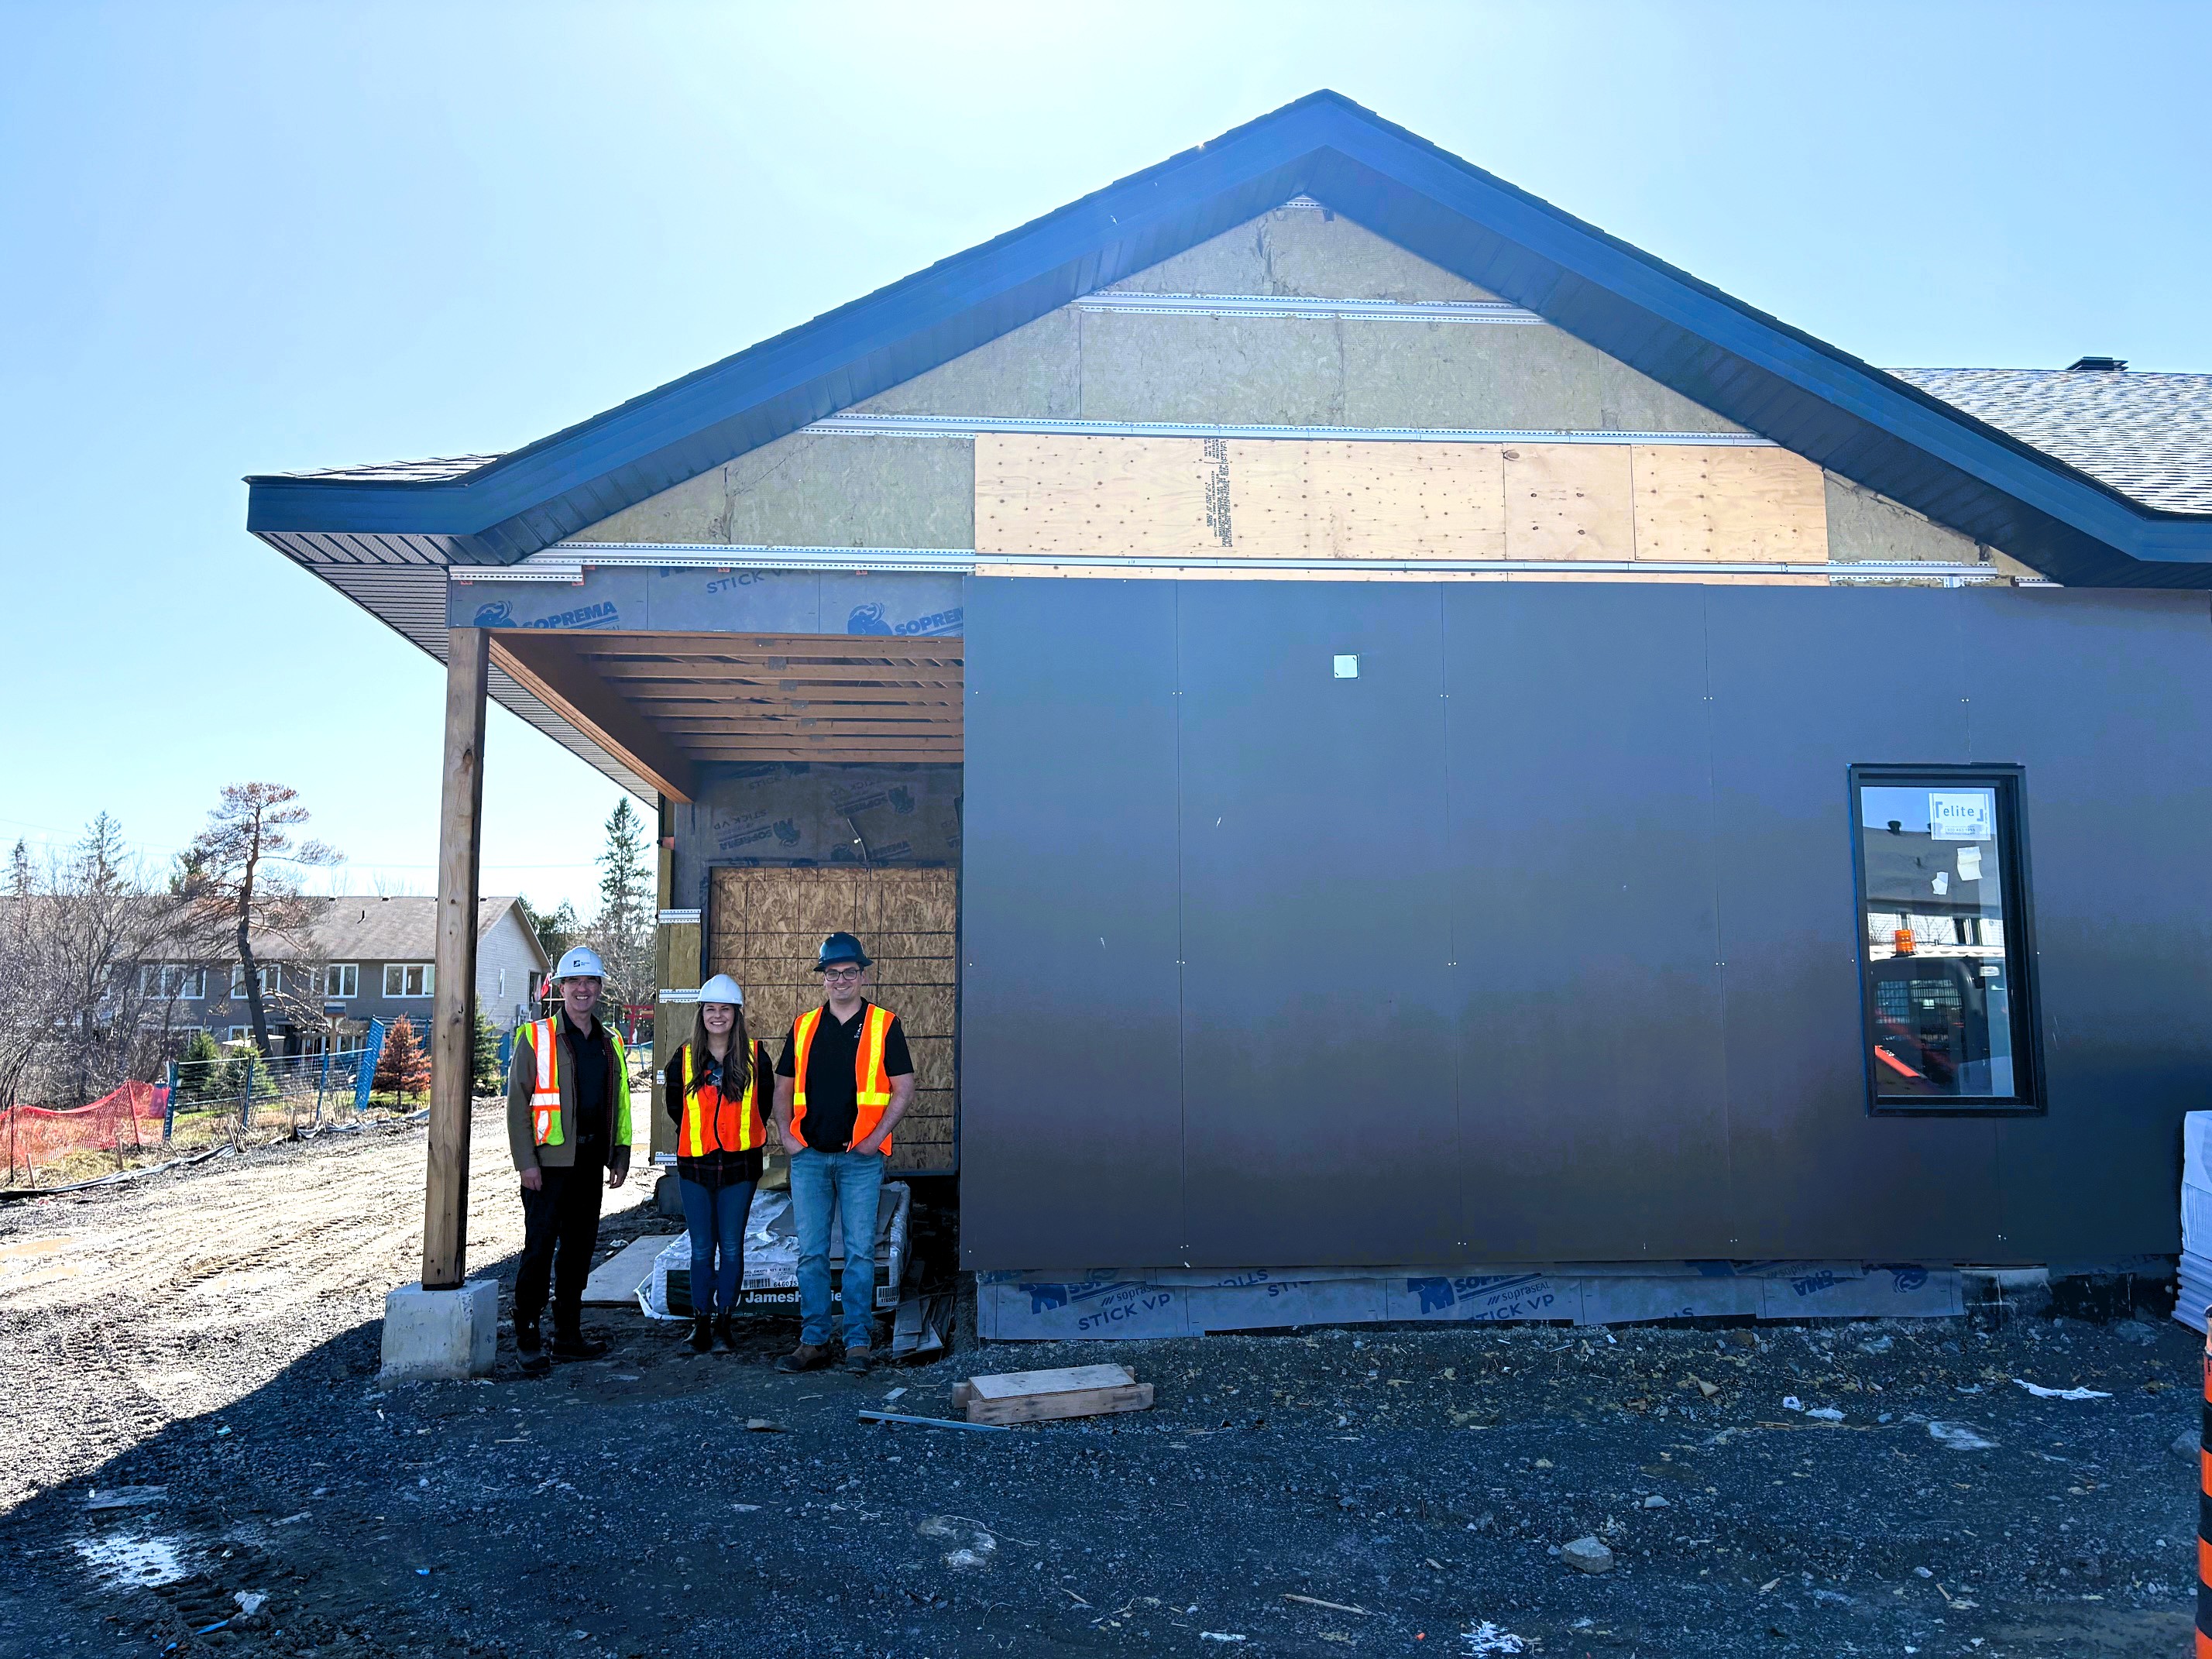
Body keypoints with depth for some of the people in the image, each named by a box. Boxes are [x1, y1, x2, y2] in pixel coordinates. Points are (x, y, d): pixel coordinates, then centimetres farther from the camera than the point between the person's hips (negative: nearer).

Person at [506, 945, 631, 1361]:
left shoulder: (611, 1044, 13)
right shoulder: (536, 1037, -3)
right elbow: (517, 1103, -7)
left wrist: (621, 1155, 11)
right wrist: (526, 1161, -13)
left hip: (590, 1161, 5)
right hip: (550, 1160, -5)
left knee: (579, 1248, 11)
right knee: (540, 1247, -3)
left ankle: (568, 1334, 19)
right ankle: (527, 1333, 8)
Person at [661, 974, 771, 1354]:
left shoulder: (756, 1056, -2)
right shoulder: (684, 1058, 2)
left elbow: (765, 1101, 11)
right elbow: (674, 1103, 17)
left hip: (740, 1164, -1)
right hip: (695, 1165, 1)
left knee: (732, 1248, 5)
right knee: (702, 1249, 6)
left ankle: (724, 1318, 17)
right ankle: (701, 1322, 15)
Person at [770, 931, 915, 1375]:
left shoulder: (885, 1025, 1)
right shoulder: (804, 1026, 10)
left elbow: (904, 1089, 0)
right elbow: (783, 1086, 15)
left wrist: (877, 1136, -9)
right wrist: (785, 1134, 2)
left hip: (861, 1159, -3)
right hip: (808, 1156, 3)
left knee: (860, 1251, 0)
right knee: (811, 1252, 6)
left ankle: (859, 1342, 8)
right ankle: (813, 1341, 14)